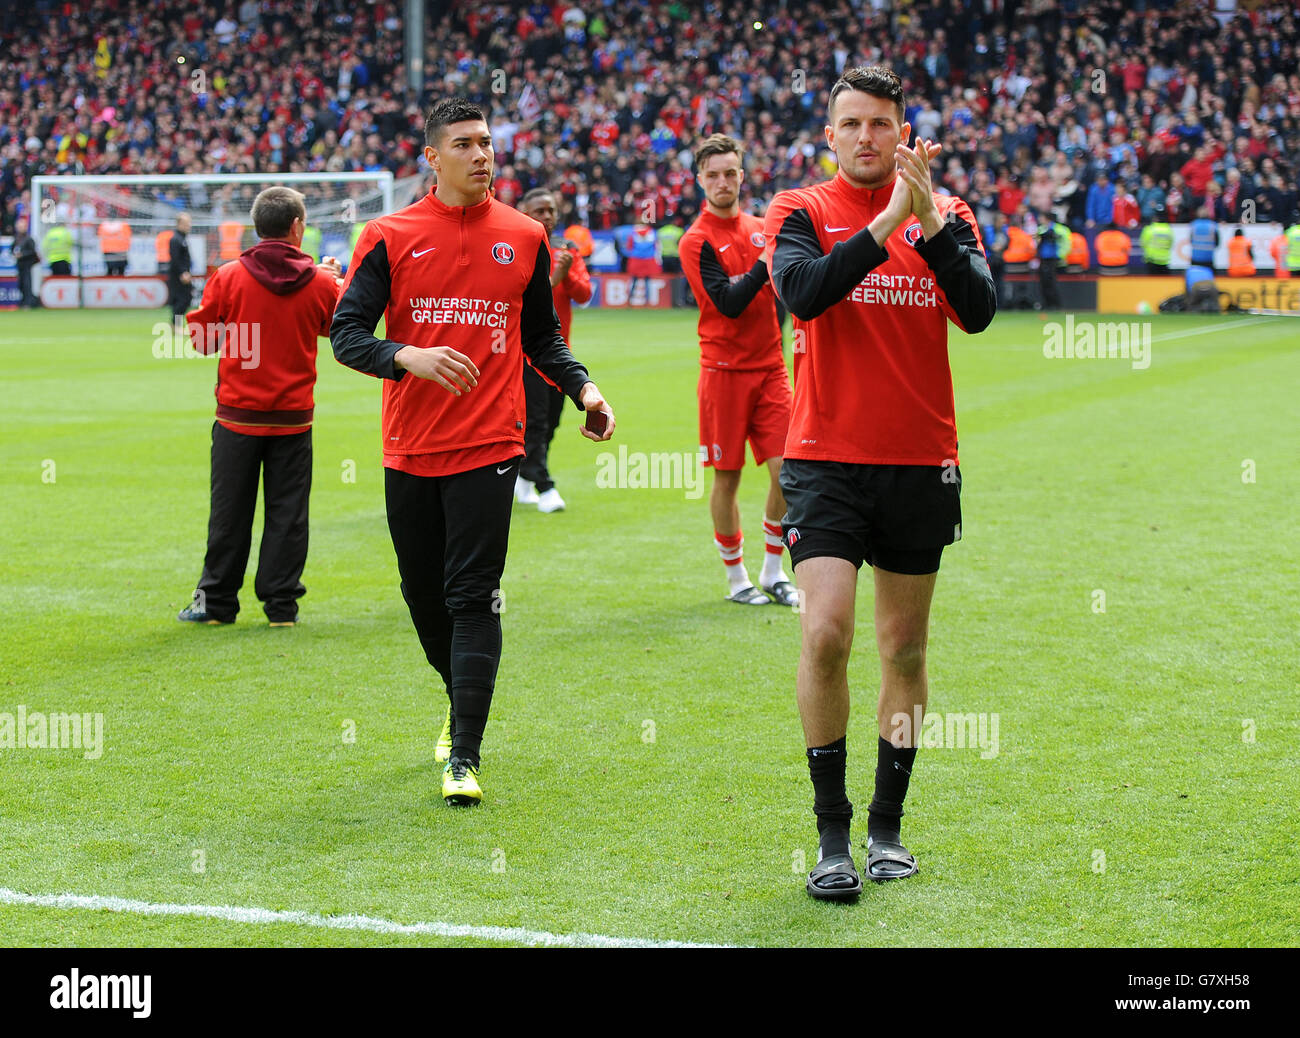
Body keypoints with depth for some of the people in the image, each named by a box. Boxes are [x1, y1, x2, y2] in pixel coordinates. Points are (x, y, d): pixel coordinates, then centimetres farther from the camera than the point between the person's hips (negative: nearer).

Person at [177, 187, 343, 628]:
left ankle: (217, 600, 14)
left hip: (238, 415, 0)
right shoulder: (320, 282, -5)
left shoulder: (227, 278, -7)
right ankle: (282, 603, 8)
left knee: (230, 511, 8)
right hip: (293, 417, 0)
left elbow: (201, 339, 0)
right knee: (287, 512, 7)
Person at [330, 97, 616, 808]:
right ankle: (462, 707, 38)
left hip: (488, 445, -1)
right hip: (409, 449, 2)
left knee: (473, 597, -10)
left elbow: (542, 337, 18)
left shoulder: (524, 237, 7)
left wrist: (583, 388, 1)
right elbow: (346, 333, -2)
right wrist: (409, 357, -21)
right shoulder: (390, 236, 3)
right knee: (424, 595, 12)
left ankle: (465, 757, -10)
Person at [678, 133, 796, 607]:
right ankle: (736, 577, 16)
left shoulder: (759, 229, 11)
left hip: (769, 367, 4)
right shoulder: (696, 240, -6)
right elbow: (728, 302, -17)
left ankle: (773, 571, 12)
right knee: (727, 477, 2)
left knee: (787, 469, -3)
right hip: (724, 369, -4)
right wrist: (767, 263, -23)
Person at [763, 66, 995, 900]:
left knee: (905, 646, 8)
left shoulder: (945, 214, 6)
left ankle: (888, 826, 21)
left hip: (921, 463, 2)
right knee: (824, 634, -14)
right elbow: (804, 292, -18)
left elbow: (979, 311, -10)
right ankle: (832, 835, -4)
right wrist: (887, 221, -22)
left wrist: (927, 221, -20)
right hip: (825, 460, -2)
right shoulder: (802, 212, 2)